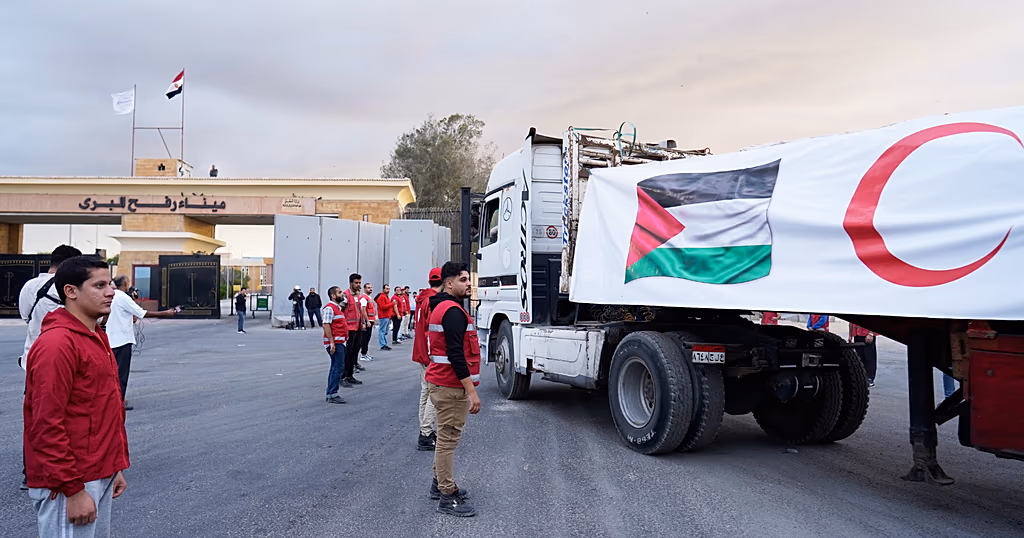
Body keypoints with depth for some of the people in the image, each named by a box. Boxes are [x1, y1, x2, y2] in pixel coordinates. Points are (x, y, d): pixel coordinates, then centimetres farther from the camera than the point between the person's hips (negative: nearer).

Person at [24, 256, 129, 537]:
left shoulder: (96, 337, 12)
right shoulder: (57, 343, -17)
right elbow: (47, 426, -20)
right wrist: (73, 490, -19)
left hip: (101, 476, 9)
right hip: (70, 485, -9)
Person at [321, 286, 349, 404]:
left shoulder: (338, 307, 18)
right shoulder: (329, 308, -13)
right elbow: (326, 325, -20)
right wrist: (332, 343, -24)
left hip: (340, 343, 11)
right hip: (335, 343, -11)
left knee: (335, 368, 14)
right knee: (338, 367, -11)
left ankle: (330, 394, 20)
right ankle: (333, 394, -8)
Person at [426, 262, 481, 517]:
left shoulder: (441, 307, 16)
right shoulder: (453, 311, -18)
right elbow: (456, 355, -24)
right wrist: (471, 391, -22)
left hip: (441, 383, 11)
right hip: (451, 386, -11)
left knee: (446, 436, 20)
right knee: (448, 438, -4)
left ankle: (439, 484, 32)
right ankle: (448, 497, 4)